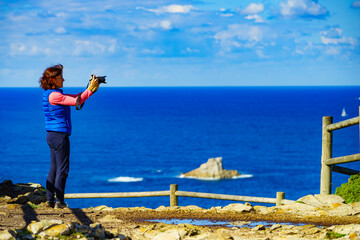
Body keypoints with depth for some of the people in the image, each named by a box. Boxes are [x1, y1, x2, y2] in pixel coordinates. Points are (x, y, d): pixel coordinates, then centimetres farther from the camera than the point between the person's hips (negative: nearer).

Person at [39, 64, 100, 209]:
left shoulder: (51, 94, 14)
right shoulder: (53, 95, -17)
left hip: (52, 135, 10)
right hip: (59, 135, -10)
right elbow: (76, 101, -14)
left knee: (54, 168, 12)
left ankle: (50, 200, 14)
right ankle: (59, 201, -1)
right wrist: (90, 89, -5)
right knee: (62, 169, -4)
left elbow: (75, 97, 16)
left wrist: (91, 89, 9)